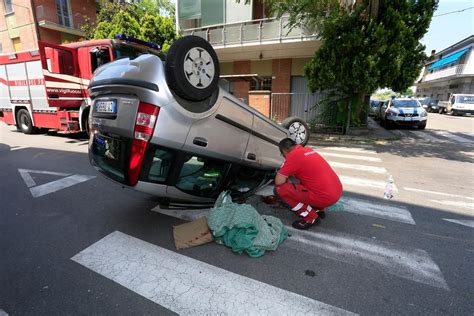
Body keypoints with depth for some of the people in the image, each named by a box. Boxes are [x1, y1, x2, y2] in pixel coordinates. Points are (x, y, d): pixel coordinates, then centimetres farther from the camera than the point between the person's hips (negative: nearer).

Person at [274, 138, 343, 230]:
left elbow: (278, 182, -14)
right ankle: (319, 209, 20)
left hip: (325, 197, -9)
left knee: (280, 189, -9)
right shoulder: (308, 149, 14)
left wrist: (287, 180, 7)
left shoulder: (293, 155, -12)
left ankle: (311, 217, -2)